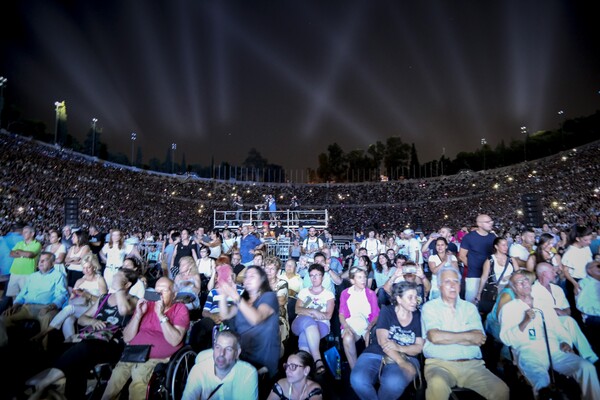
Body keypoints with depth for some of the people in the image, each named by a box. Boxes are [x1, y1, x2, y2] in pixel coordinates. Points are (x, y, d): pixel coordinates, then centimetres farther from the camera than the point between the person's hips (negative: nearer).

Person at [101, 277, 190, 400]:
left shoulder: (180, 309, 0)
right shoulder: (146, 305, 11)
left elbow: (175, 341, -14)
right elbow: (127, 338, 8)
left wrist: (161, 315, -18)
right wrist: (138, 314, -7)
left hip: (157, 359, -4)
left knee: (139, 379, -29)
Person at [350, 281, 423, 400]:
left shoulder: (418, 316, 7)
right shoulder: (387, 311, 0)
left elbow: (419, 347, 2)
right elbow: (382, 340, -11)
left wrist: (399, 347, -18)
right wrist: (401, 362, -24)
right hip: (376, 354, -1)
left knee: (393, 382, -37)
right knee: (358, 380, -33)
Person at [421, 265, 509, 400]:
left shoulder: (470, 307, 15)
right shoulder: (430, 307, 3)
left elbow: (479, 339, 0)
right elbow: (434, 337, -13)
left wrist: (446, 337, -7)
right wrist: (468, 336, -4)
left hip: (472, 364, 4)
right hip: (440, 363, -4)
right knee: (437, 385, -35)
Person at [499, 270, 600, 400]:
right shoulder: (509, 308, 10)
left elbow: (558, 328, 24)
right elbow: (506, 338, -1)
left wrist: (566, 342, 2)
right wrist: (525, 322, -12)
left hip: (555, 349, 6)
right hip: (528, 350, -6)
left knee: (587, 367, -21)